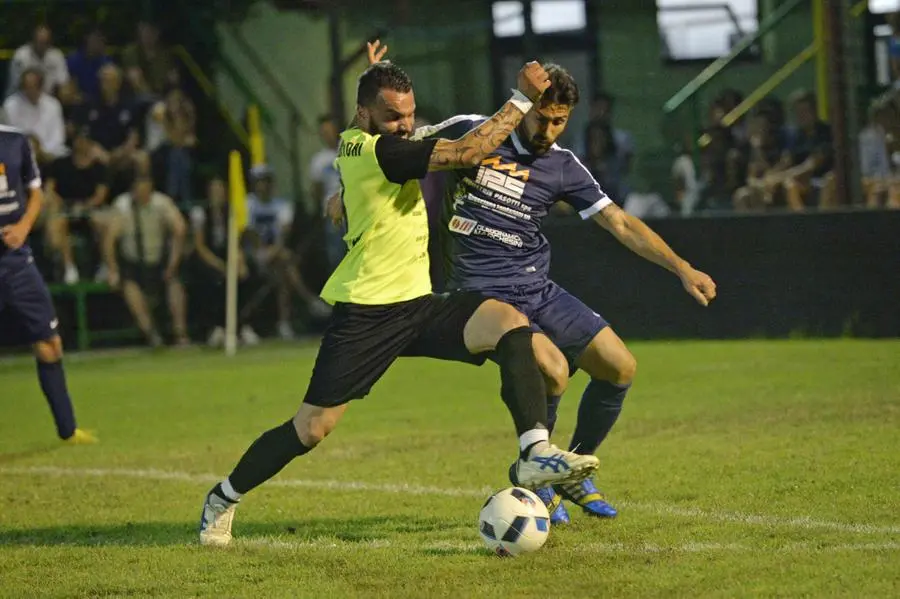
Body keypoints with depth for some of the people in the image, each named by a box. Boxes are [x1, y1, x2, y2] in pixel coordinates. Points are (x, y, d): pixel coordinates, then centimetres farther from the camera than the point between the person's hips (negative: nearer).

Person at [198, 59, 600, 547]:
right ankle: (222, 499, 21)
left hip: (417, 305, 9)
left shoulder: (353, 142, 9)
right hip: (366, 314, -9)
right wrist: (523, 98, -18)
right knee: (311, 429, -2)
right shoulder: (375, 152, -17)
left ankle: (535, 455, -25)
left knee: (511, 326, -17)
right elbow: (466, 153, -22)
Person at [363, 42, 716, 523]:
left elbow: (620, 224, 6)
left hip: (538, 290, 5)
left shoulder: (562, 167, 5)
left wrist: (681, 268, 0)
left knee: (620, 367, -2)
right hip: (483, 293, -5)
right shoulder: (471, 133, -4)